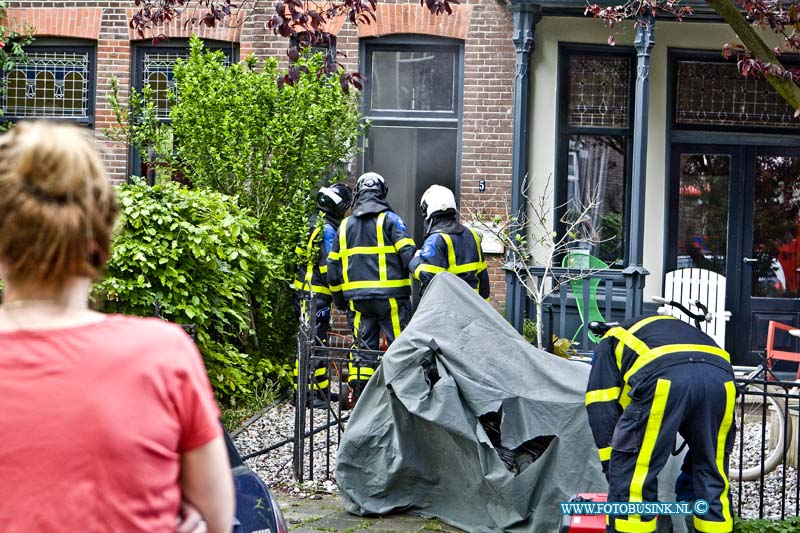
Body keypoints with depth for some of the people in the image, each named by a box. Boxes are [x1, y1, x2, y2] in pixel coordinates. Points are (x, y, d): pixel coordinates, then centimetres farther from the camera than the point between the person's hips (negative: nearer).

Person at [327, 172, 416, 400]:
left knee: (363, 347, 10)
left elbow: (333, 268, 16)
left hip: (357, 300, 4)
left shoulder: (345, 225, 13)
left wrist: (340, 300, 24)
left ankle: (359, 396, 9)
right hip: (390, 298, -4)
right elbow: (409, 254, -13)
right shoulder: (390, 219, -3)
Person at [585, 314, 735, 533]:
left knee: (630, 474, 7)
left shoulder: (611, 342, 33)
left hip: (664, 378, -5)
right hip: (720, 378, 5)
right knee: (712, 475, 21)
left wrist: (613, 471, 20)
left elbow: (602, 410, 18)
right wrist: (689, 470, 46)